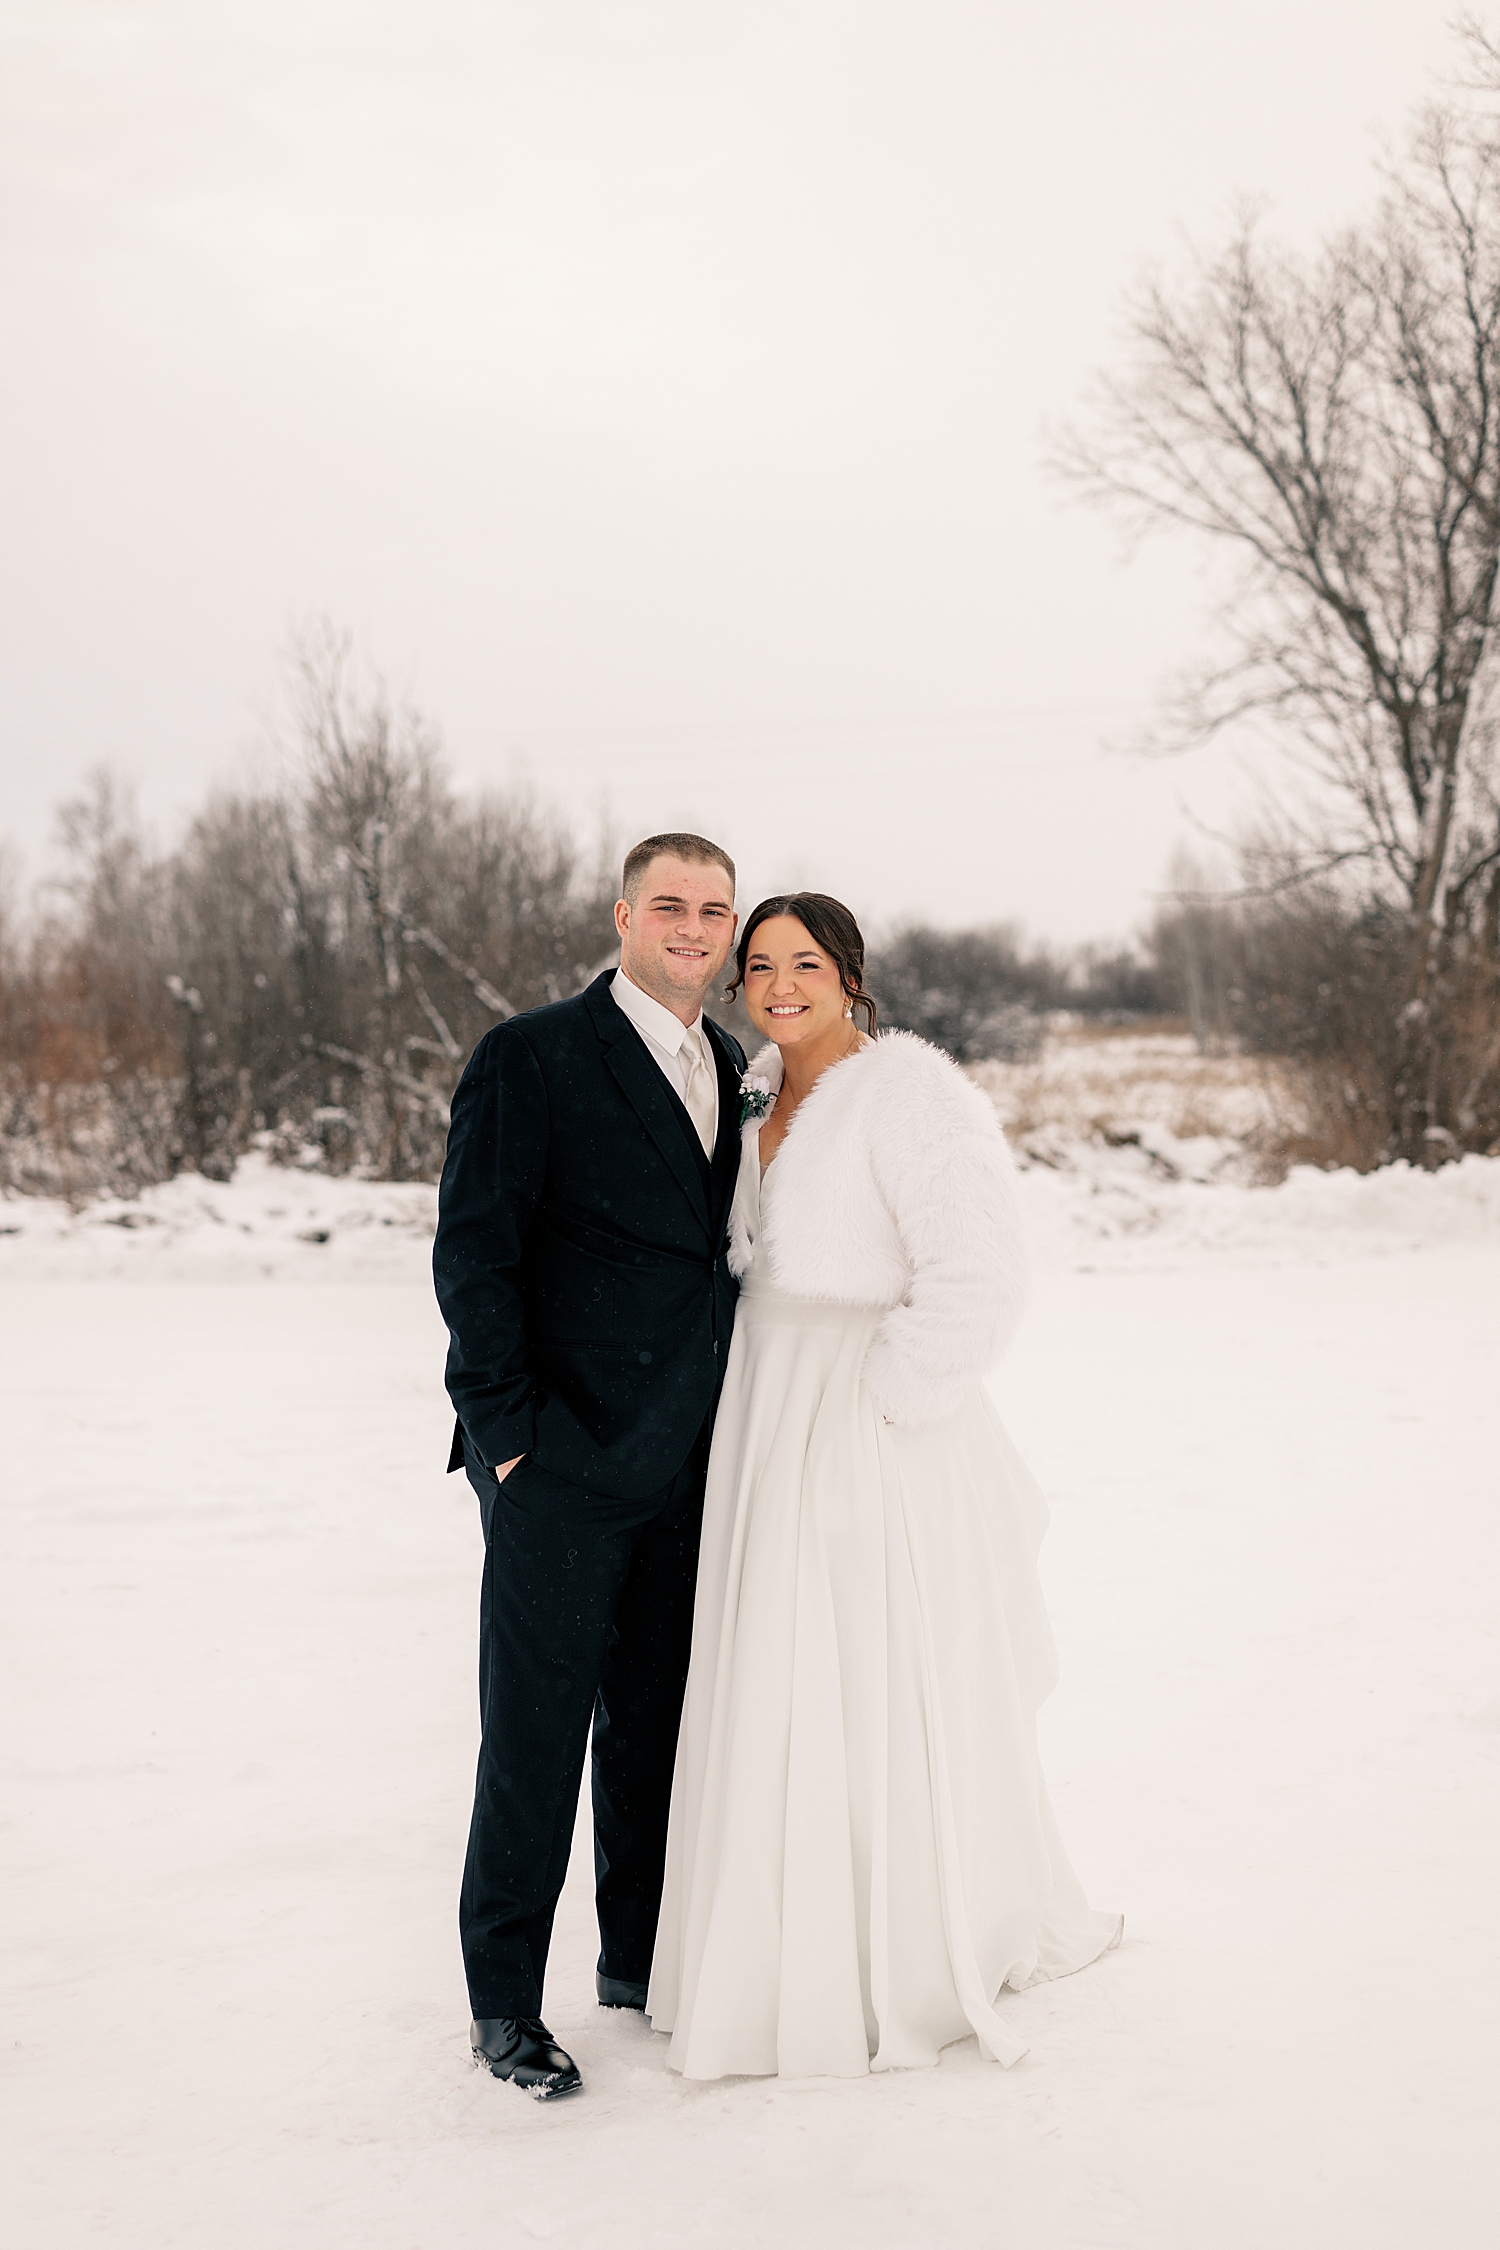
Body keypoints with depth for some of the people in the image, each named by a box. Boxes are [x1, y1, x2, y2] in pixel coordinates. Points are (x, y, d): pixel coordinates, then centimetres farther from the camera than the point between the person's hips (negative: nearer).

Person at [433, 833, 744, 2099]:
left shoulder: (734, 1072, 12)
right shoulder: (534, 1058, -9)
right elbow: (473, 1250, -11)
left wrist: (732, 1425, 8)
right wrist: (509, 1427, -14)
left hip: (687, 1466, 6)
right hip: (562, 1469, -6)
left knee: (659, 1716, 15)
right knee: (537, 1729, 0)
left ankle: (642, 1956, 29)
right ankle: (503, 2002, 12)